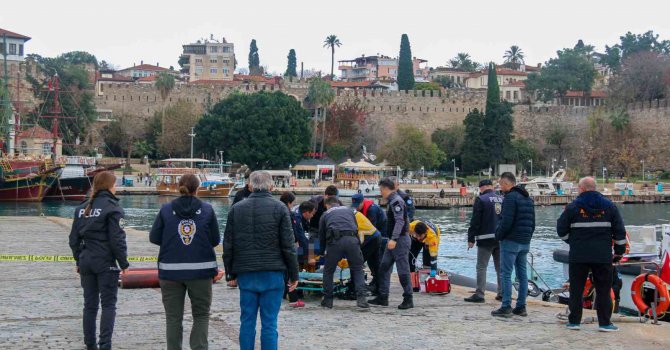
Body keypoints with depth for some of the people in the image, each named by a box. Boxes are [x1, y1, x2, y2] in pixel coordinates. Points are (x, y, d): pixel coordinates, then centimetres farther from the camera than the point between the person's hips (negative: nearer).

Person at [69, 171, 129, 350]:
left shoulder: (82, 208, 8)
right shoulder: (112, 207, -10)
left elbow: (74, 239, 11)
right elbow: (117, 239, -13)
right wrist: (124, 263, -5)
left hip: (86, 261, 6)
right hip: (106, 263, -6)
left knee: (90, 304, 12)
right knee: (108, 304, 0)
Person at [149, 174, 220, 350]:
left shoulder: (166, 209, -1)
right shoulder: (207, 210, -2)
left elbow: (154, 237, 1)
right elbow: (215, 240, 1)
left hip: (171, 271, 1)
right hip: (200, 270, 0)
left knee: (173, 317, 10)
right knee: (201, 315, 11)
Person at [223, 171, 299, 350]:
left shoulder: (236, 209, 7)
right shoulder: (279, 208, -2)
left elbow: (228, 245, 9)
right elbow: (288, 245, -3)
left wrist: (230, 273, 16)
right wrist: (293, 274, 3)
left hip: (245, 274, 3)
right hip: (272, 274, -2)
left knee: (247, 322, 8)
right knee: (269, 323, -1)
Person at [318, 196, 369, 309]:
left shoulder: (325, 214, 26)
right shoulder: (349, 211, 30)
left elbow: (321, 235, 29)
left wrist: (323, 252, 43)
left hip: (335, 241, -1)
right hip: (352, 240, 1)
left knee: (328, 271, 15)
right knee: (358, 270, 11)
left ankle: (327, 300, 16)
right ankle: (361, 298, -2)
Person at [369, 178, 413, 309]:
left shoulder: (396, 201, -15)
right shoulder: (393, 201, 17)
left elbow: (400, 221, -25)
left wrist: (394, 239, -32)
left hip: (400, 240, -11)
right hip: (394, 241, 11)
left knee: (403, 270, -6)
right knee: (384, 268, 11)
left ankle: (408, 299, 0)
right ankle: (383, 297, 15)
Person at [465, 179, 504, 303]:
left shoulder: (481, 199, -8)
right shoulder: (503, 199, 10)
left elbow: (475, 221, -11)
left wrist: (471, 238, -5)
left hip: (486, 239, -6)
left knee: (481, 267, -3)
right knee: (500, 267, 12)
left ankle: (479, 294, -7)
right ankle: (502, 294, 14)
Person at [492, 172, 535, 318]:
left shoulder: (510, 197, -13)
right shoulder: (528, 199, 16)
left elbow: (506, 222, -19)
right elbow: (533, 223, 18)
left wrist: (498, 235, -5)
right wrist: (528, 237, 20)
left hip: (510, 241, -9)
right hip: (525, 243, 9)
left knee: (506, 274, -5)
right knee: (522, 274, 10)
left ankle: (506, 307, -8)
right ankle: (521, 307, 12)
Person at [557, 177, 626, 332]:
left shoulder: (573, 207, -2)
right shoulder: (609, 206, 4)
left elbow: (561, 230, 2)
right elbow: (620, 231, 4)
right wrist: (619, 252, 12)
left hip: (578, 255, -1)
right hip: (603, 256, 1)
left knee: (576, 289, 8)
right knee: (603, 290, 6)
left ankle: (574, 321, 9)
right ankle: (604, 323, 5)